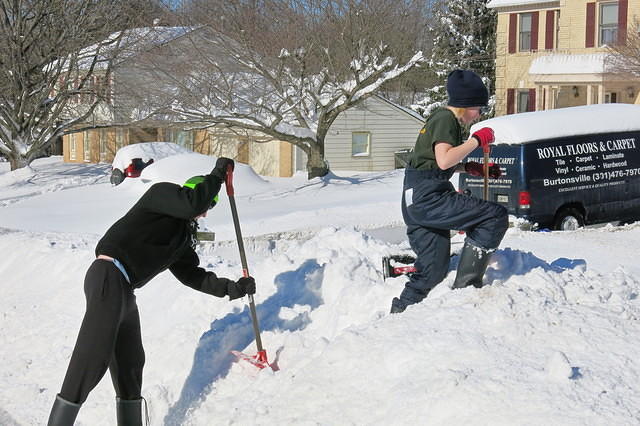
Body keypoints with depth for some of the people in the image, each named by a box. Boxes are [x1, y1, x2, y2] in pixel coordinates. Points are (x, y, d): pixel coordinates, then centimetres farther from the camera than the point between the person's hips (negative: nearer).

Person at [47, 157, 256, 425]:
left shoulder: (181, 236, 25)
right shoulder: (162, 192, 2)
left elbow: (191, 274, 22)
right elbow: (193, 203, -17)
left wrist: (231, 288, 13)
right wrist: (217, 175, -4)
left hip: (125, 292, 10)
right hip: (108, 279, -10)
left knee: (129, 365, 12)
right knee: (92, 361, -17)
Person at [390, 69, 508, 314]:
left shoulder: (439, 118, 22)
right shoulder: (446, 119, -8)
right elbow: (443, 160, -23)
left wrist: (470, 168, 21)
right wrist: (477, 140, -14)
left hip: (416, 202, 11)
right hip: (427, 198, -11)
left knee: (434, 269, 15)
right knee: (496, 216, -13)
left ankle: (399, 311, 19)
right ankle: (465, 286, -12)